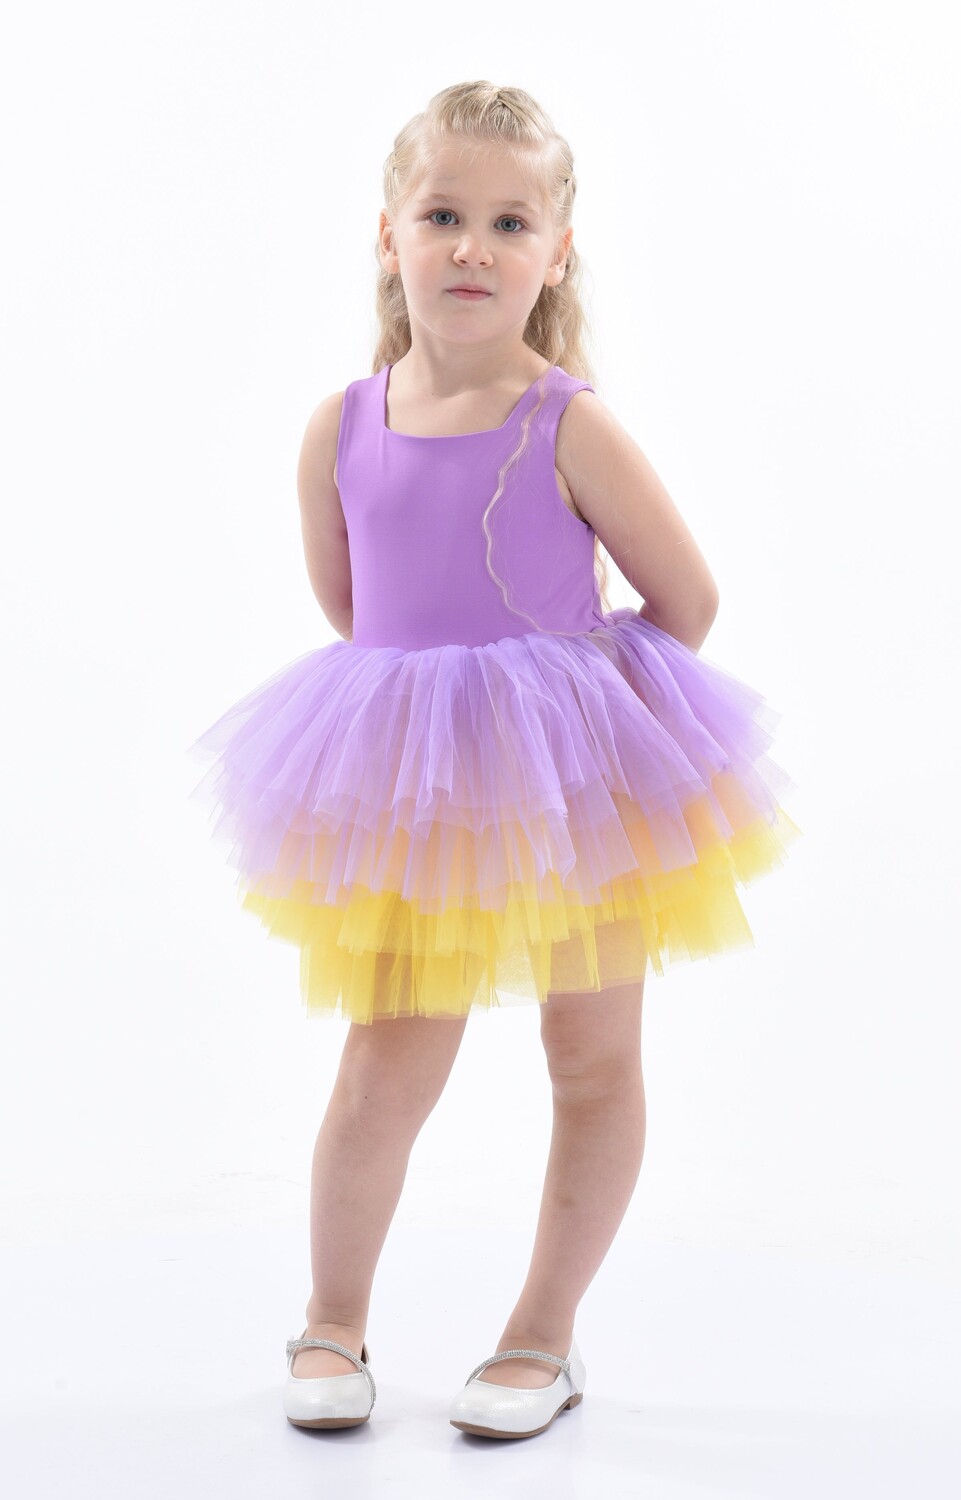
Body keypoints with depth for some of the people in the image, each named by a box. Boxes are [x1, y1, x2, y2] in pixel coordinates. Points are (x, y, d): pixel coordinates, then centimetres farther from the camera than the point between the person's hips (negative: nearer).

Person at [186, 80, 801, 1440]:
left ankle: (545, 1337, 27)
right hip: (407, 803, 2)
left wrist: (590, 717, 5)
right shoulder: (339, 430, -4)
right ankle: (333, 1323, 26)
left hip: (579, 787, -1)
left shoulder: (569, 427, -14)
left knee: (594, 1063, 9)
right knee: (385, 1075, 4)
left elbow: (688, 599, -6)